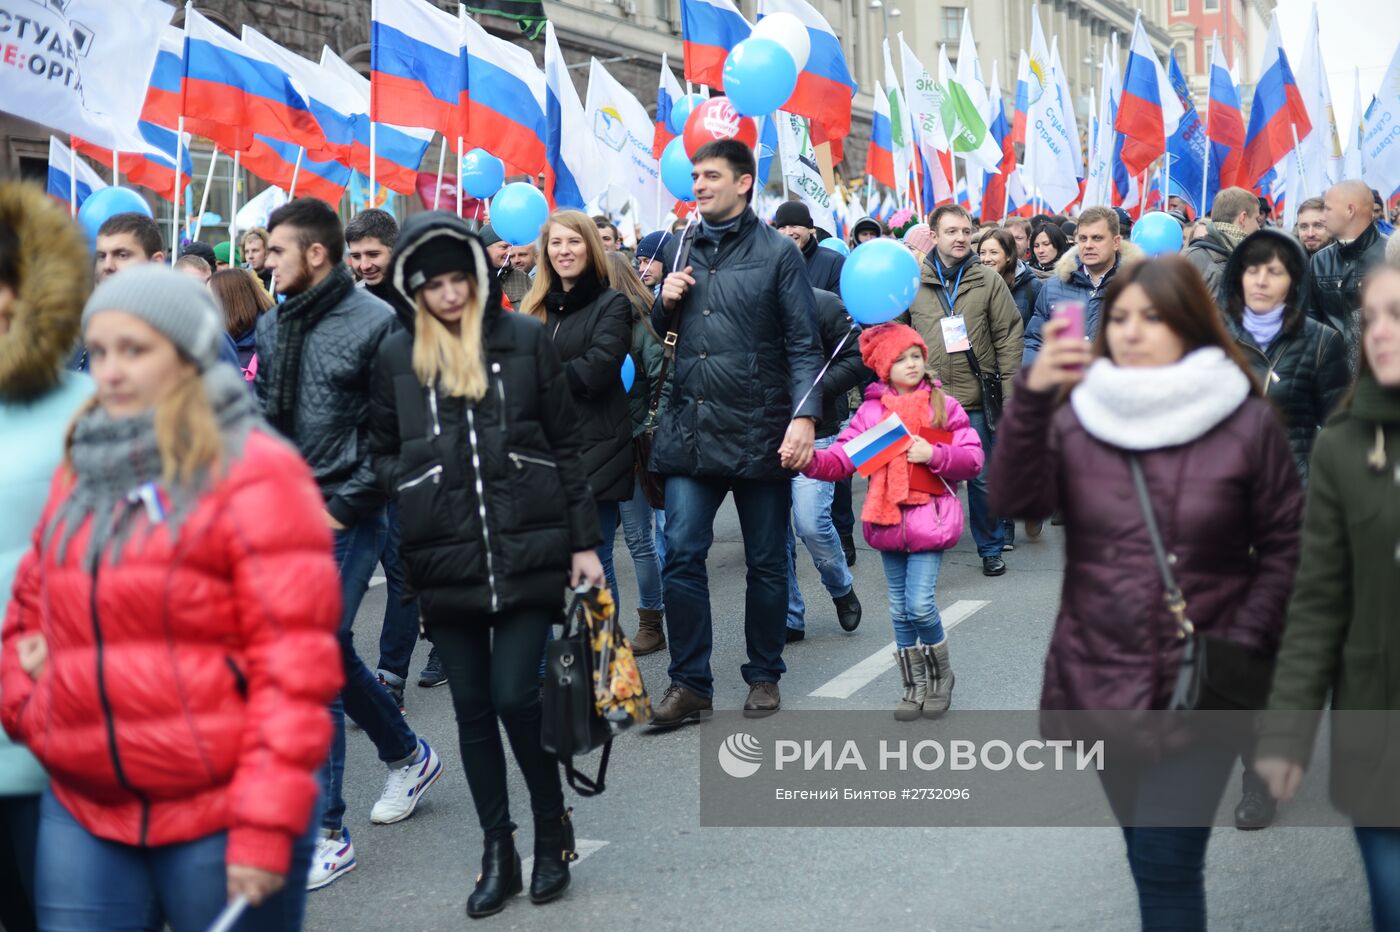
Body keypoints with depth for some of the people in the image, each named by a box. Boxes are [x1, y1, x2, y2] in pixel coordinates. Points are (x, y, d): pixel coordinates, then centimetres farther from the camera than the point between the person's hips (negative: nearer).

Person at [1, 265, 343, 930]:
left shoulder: (255, 474, -7)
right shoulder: (78, 472, 13)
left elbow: (294, 661, -12)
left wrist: (266, 825, -16)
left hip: (219, 819, -5)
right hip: (85, 813, 5)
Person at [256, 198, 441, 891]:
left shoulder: (376, 323, -11)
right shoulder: (273, 325, 9)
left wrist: (344, 506, -13)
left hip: (346, 518, -7)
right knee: (332, 652, 16)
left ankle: (326, 834, -3)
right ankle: (408, 757, 40)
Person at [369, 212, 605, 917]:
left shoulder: (524, 338, 2)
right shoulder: (397, 356, 6)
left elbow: (565, 445, 4)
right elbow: (381, 452, 14)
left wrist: (583, 540, 2)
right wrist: (409, 491, -6)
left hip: (527, 551, -2)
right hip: (445, 561, 2)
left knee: (515, 696, -7)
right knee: (473, 707, 8)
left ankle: (553, 827, 18)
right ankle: (497, 853, 21)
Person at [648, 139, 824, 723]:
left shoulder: (776, 252, -2)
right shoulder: (683, 250, 12)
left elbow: (803, 344, -6)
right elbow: (664, 335, 23)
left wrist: (804, 416, -18)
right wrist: (666, 303, 0)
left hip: (759, 432, -4)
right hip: (691, 429, 4)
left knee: (766, 563, 8)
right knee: (681, 556, -3)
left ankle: (764, 676, 23)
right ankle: (690, 684, 6)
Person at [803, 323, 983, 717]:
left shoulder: (944, 406, 2)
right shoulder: (871, 411, 5)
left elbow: (973, 459, -1)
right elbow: (841, 458, -4)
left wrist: (933, 455, -16)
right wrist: (811, 460, -22)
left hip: (929, 518, -3)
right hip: (888, 519, 3)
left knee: (920, 605, -10)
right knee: (900, 608, 10)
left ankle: (941, 674, 15)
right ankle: (915, 686, 23)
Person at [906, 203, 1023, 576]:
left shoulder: (988, 280, 1)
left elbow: (1009, 335, 2)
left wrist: (1009, 388, -2)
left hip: (976, 399, -1)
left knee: (982, 478, 7)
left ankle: (991, 547, 22)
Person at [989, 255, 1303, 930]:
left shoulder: (1248, 424, -3)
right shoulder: (1078, 420, 2)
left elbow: (1284, 548, 1)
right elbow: (1014, 500, -14)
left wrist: (1239, 647, -9)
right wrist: (1031, 396, -27)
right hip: (1099, 685, 3)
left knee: (1166, 869, -9)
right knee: (1150, 859, 16)